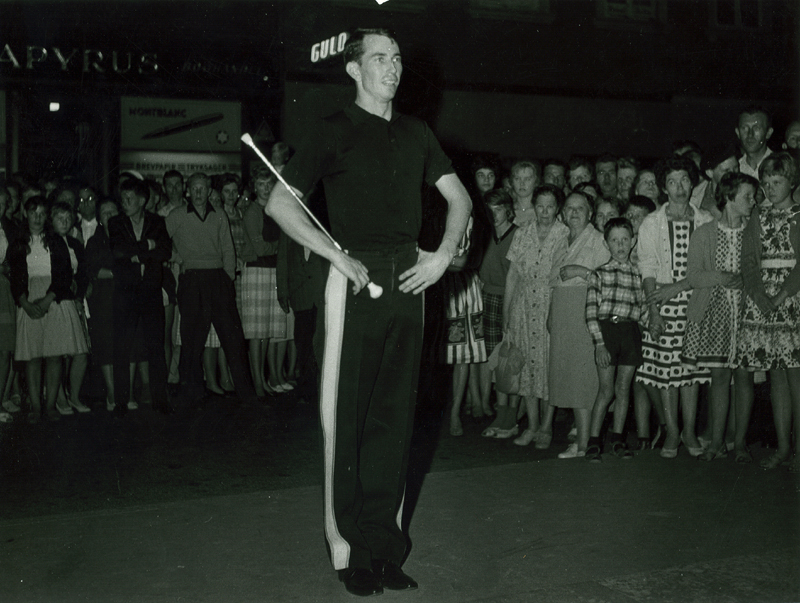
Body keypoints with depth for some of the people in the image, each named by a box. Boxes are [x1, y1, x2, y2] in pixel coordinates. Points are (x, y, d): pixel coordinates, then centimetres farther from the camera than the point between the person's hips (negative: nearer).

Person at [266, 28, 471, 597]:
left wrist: (442, 256, 4)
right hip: (358, 282, -5)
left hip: (408, 281, 5)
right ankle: (351, 548, 9)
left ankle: (384, 542, 18)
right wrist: (339, 257, -12)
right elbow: (280, 204, -6)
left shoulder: (415, 132, 13)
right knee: (349, 416, -1)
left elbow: (459, 197, 19)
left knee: (395, 415, 8)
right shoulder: (335, 131, -1)